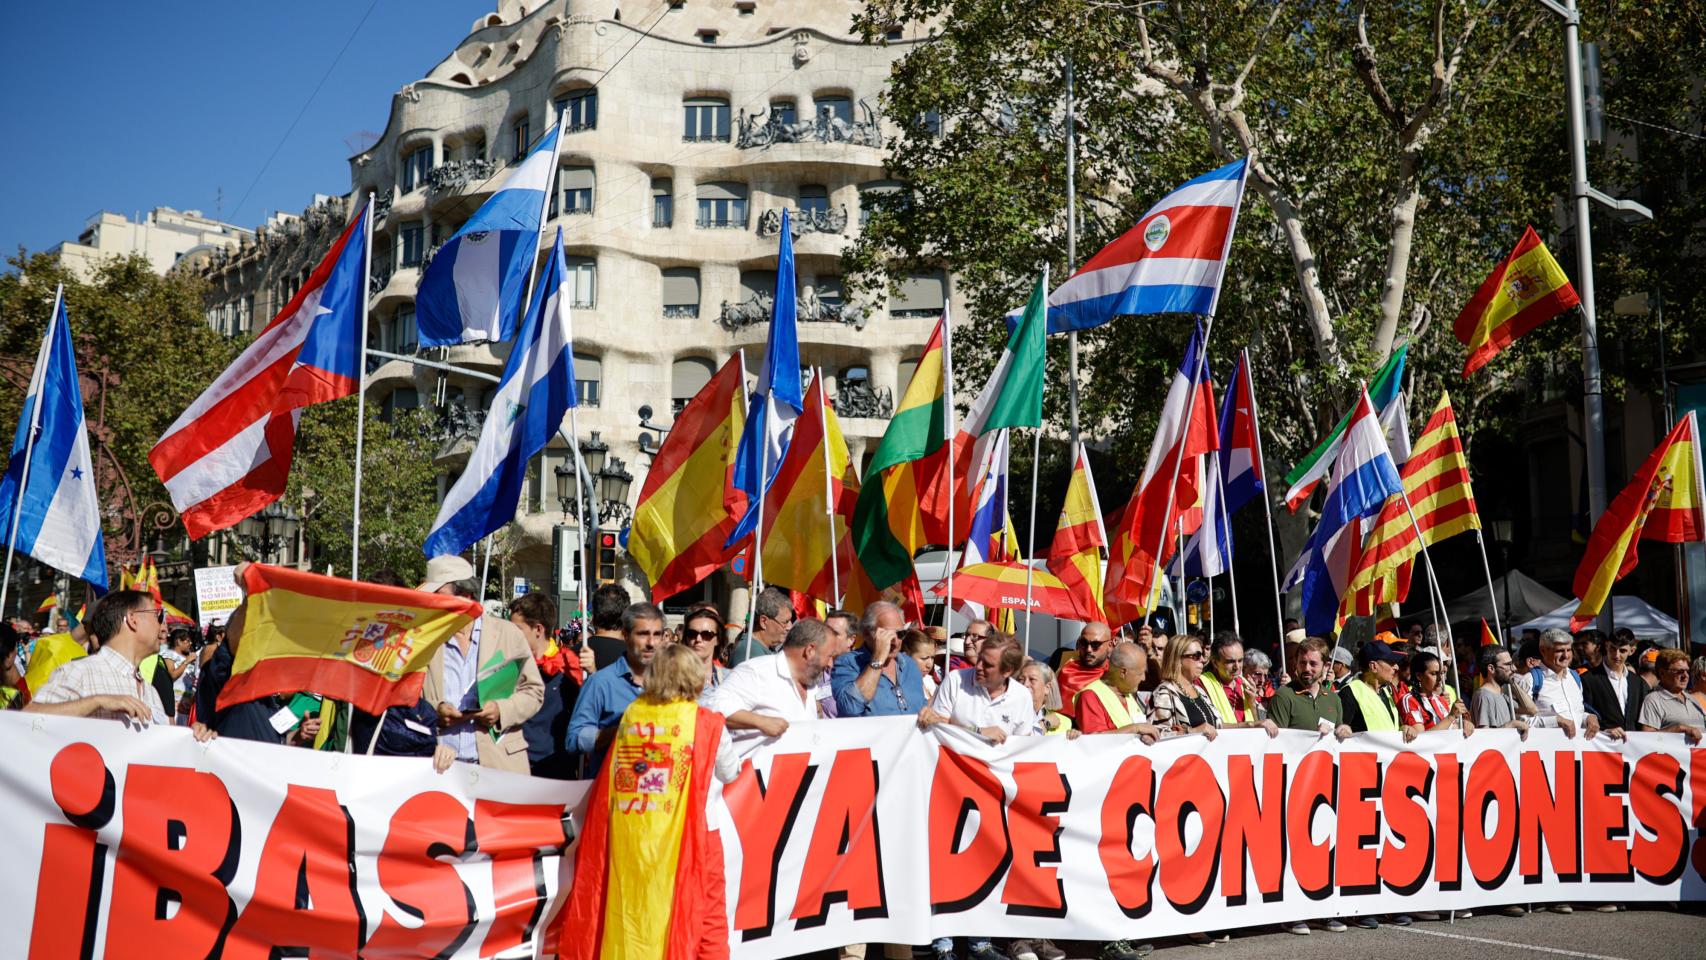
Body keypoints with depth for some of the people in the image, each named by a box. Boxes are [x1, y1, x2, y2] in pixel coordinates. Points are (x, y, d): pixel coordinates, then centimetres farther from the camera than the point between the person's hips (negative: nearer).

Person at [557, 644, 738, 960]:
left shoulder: (631, 714, 4)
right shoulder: (706, 723, -4)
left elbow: (616, 773, 10)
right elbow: (729, 773, 8)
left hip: (629, 836, 4)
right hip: (686, 835, -3)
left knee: (629, 912, 14)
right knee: (705, 913, 5)